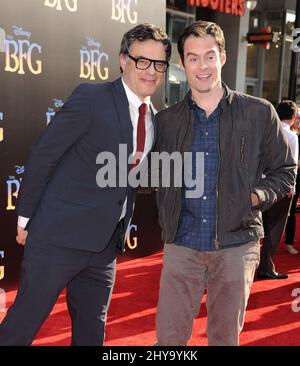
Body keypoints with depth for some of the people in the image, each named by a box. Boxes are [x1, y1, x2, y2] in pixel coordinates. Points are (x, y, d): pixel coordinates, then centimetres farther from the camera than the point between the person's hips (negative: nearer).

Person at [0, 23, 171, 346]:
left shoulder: (155, 119, 8)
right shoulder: (90, 98, -11)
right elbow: (42, 155, -9)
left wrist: (122, 230, 13)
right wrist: (26, 217, -6)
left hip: (105, 244, 6)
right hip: (60, 235, -6)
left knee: (91, 333, 15)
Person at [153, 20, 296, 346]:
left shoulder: (259, 114, -2)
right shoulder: (166, 120, 5)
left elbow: (285, 173, 6)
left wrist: (256, 196, -11)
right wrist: (167, 224, -1)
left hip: (236, 246, -1)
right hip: (181, 245, 2)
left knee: (224, 338, 13)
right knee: (168, 336, 6)